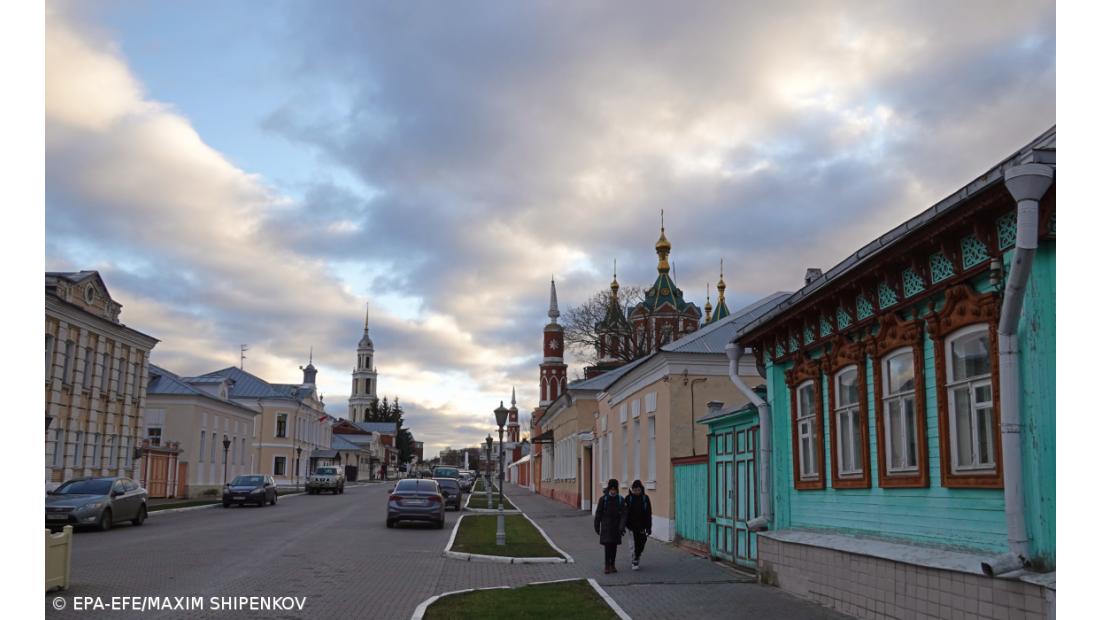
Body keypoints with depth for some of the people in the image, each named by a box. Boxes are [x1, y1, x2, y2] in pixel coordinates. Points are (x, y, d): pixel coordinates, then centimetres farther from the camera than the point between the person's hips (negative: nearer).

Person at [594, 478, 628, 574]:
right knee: (607, 545, -10)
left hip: (616, 527, 3)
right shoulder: (603, 499, -6)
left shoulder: (620, 500, -2)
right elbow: (598, 513, 0)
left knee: (614, 546, 9)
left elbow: (624, 514, -7)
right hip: (606, 526, -2)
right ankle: (606, 566, -5)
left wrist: (622, 526, -19)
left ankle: (612, 565, 21)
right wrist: (597, 526, 2)